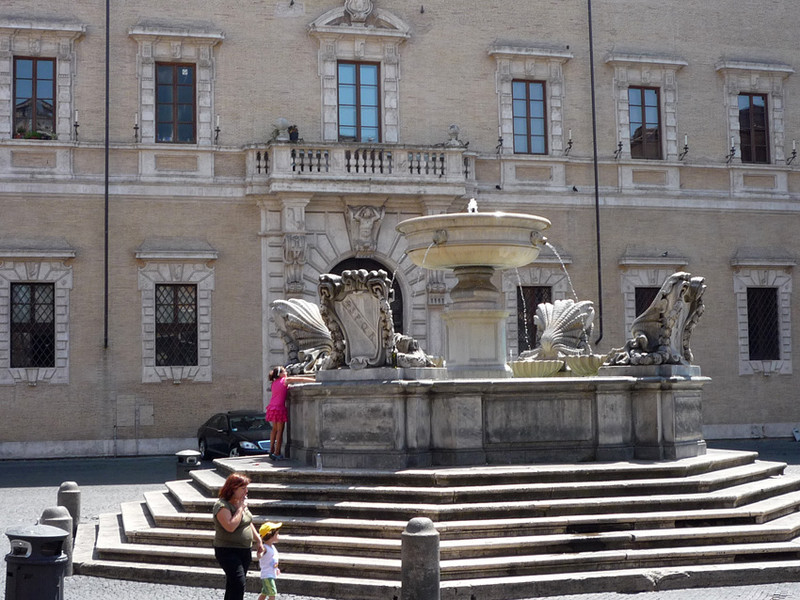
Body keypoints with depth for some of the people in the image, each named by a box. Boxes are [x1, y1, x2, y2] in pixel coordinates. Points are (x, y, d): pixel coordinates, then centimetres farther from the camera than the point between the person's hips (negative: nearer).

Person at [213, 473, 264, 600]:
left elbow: (249, 524, 23)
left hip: (245, 551, 8)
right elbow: (230, 526, -30)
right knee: (238, 583, -18)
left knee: (232, 586, 13)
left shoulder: (241, 502, 10)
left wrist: (259, 541, 19)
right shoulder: (222, 505, -16)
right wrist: (241, 508, -21)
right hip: (228, 551, -8)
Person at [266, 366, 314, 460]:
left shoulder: (274, 383, 16)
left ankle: (271, 450, 16)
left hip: (272, 407, 7)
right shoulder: (285, 380, -2)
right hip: (279, 407, -7)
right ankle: (277, 453, 1)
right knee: (280, 430, 0)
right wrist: (314, 380, 2)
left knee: (274, 429, 18)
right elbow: (302, 379, -2)